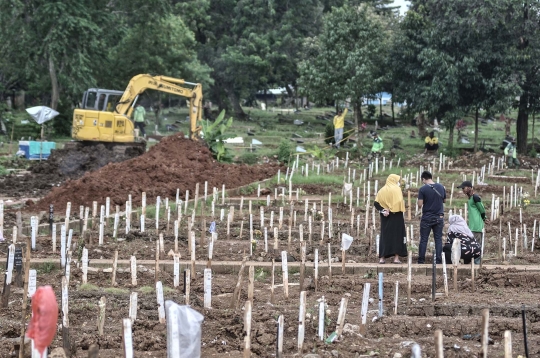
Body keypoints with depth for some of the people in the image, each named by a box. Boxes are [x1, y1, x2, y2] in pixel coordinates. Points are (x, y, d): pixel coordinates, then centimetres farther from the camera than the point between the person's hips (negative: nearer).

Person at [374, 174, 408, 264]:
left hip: (385, 217, 4)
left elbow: (376, 203, -1)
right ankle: (396, 257, -1)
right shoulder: (397, 189, -5)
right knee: (397, 235, 3)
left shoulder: (382, 190, 9)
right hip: (396, 216, -4)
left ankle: (382, 257, 4)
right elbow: (400, 202, -19)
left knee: (384, 235, 8)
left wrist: (382, 210, -6)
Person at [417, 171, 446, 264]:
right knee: (438, 239, 6)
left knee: (423, 239, 4)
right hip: (439, 217, 3)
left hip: (427, 218, -3)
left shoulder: (423, 189, -10)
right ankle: (438, 260, 3)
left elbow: (420, 205, -12)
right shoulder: (441, 187, 3)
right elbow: (444, 200, 15)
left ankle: (421, 260, 5)